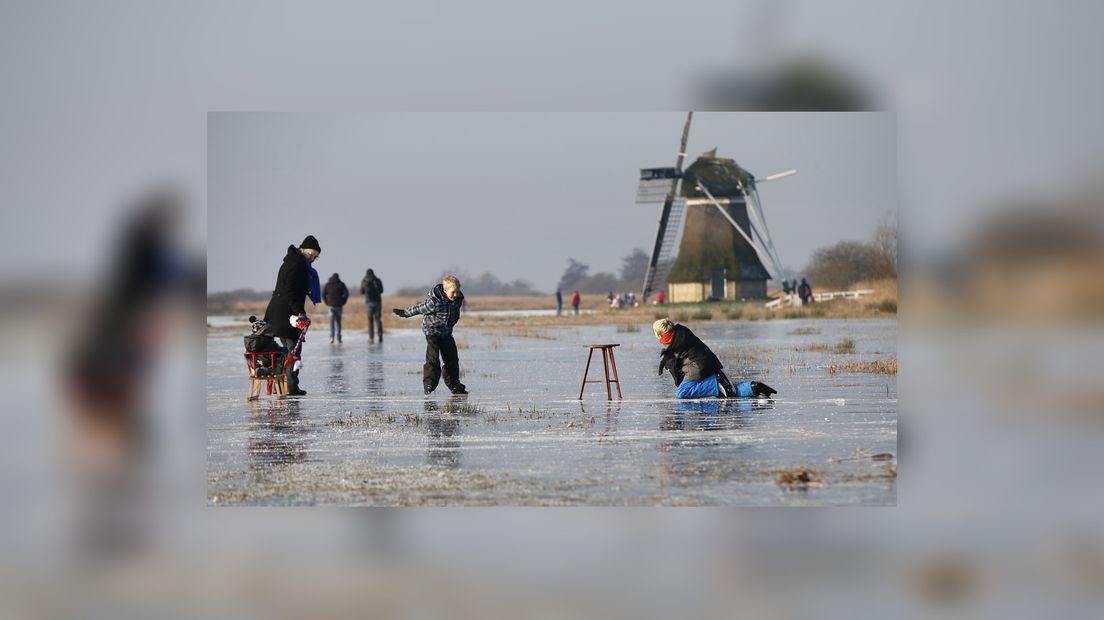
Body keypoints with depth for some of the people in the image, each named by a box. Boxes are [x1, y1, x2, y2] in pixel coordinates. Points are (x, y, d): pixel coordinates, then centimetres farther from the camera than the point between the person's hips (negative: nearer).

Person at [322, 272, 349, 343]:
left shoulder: (328, 284, 4)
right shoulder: (341, 284, 1)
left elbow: (323, 294, -1)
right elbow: (346, 294, -8)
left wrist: (327, 303, 7)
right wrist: (343, 302, 2)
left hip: (331, 306, 0)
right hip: (339, 306, 0)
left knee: (332, 322, -2)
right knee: (338, 321, 11)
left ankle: (332, 337, -20)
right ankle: (339, 338, 12)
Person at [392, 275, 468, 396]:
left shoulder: (457, 299, -11)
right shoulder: (433, 302, -28)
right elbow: (418, 308, -14)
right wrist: (404, 313, -4)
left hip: (446, 332, 6)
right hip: (432, 332, -6)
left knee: (452, 359, 7)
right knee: (433, 359, -14)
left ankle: (454, 385, 15)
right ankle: (429, 385, -12)